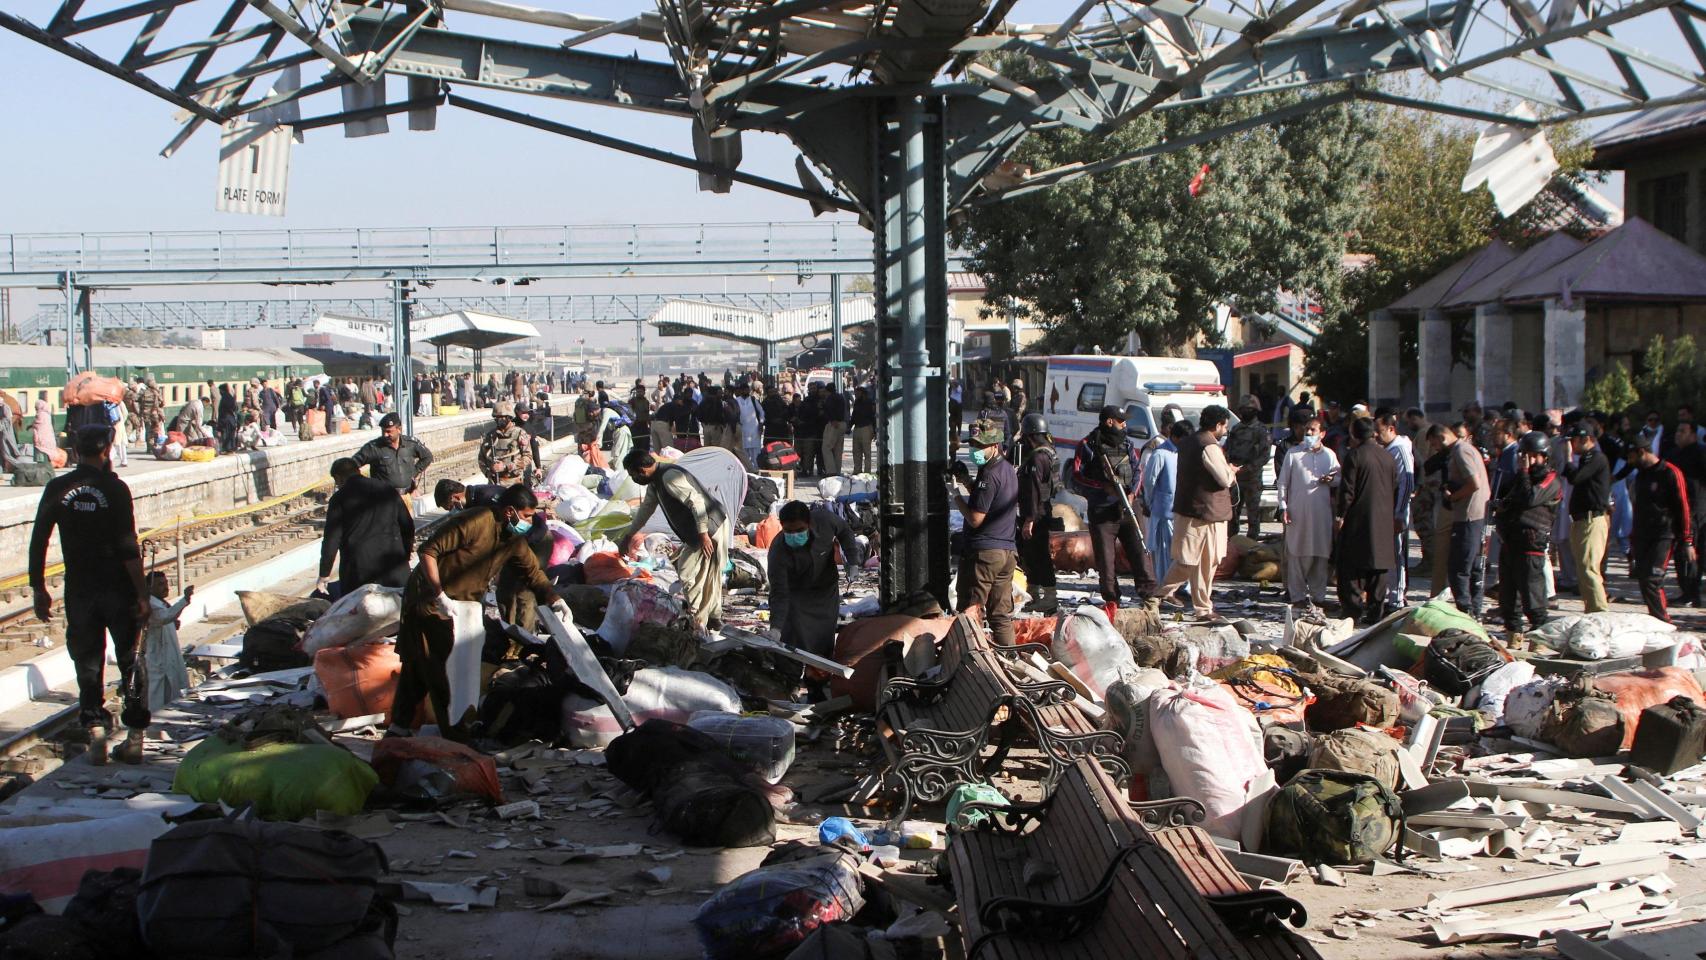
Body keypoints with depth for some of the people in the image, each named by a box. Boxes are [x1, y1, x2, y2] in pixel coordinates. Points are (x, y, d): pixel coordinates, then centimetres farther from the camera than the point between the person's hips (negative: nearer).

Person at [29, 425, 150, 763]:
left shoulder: (57, 489, 0)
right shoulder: (114, 488, -10)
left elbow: (38, 542, 1)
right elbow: (129, 547, -13)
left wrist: (39, 588, 10)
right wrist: (142, 595, -10)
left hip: (79, 589, 2)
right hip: (117, 588, -2)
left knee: (88, 664, 10)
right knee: (131, 662, 8)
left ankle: (95, 731, 2)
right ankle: (135, 737, 8)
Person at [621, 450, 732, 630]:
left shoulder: (669, 477, -22)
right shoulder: (655, 482, 12)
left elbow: (696, 501, -28)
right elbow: (646, 509, 28)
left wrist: (703, 534, -26)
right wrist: (629, 536, 38)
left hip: (710, 526, -10)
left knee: (687, 573, -8)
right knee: (708, 573, 18)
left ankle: (697, 620, -3)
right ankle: (714, 618, 28)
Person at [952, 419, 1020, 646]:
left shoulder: (989, 475, -17)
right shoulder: (1009, 469, 12)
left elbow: (975, 519, -18)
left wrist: (956, 496, -8)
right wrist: (969, 486, 12)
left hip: (983, 552, -9)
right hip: (1007, 550, 9)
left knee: (969, 611, -3)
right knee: (1001, 614, 12)